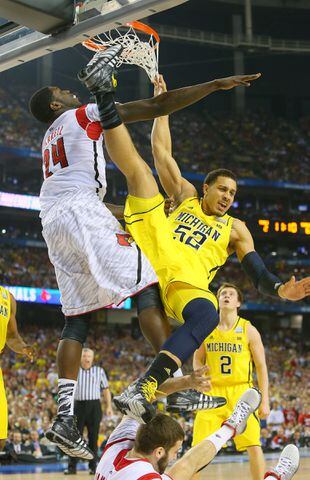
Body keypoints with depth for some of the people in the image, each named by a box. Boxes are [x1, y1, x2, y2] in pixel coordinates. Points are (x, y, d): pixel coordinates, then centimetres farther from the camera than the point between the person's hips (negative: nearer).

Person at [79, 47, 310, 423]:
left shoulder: (235, 229, 28)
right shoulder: (185, 196, 29)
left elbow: (258, 273, 14)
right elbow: (162, 150, 23)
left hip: (186, 281, 0)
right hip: (151, 248, 0)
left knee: (206, 316, -39)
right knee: (139, 168, -6)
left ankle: (143, 389, -50)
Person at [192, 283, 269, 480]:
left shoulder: (248, 330, -1)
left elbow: (261, 367, 1)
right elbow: (198, 360, 16)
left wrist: (265, 401, -3)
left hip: (241, 392, -2)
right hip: (212, 392, 2)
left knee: (254, 446, -10)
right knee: (199, 447, -3)